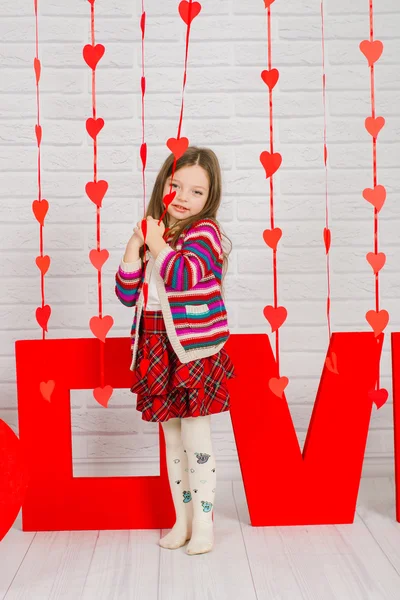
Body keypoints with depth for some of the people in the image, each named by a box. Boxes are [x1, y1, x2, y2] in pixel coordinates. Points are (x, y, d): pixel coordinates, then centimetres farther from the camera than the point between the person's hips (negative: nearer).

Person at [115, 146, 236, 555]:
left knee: (195, 438, -1)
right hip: (156, 349, 6)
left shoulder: (204, 231, -7)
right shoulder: (151, 233, 10)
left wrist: (158, 244, -12)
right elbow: (127, 293, 6)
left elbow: (184, 274, -26)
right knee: (172, 438, 14)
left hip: (194, 351, -6)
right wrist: (134, 247, -5)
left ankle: (203, 524, 14)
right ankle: (182, 521, 28)